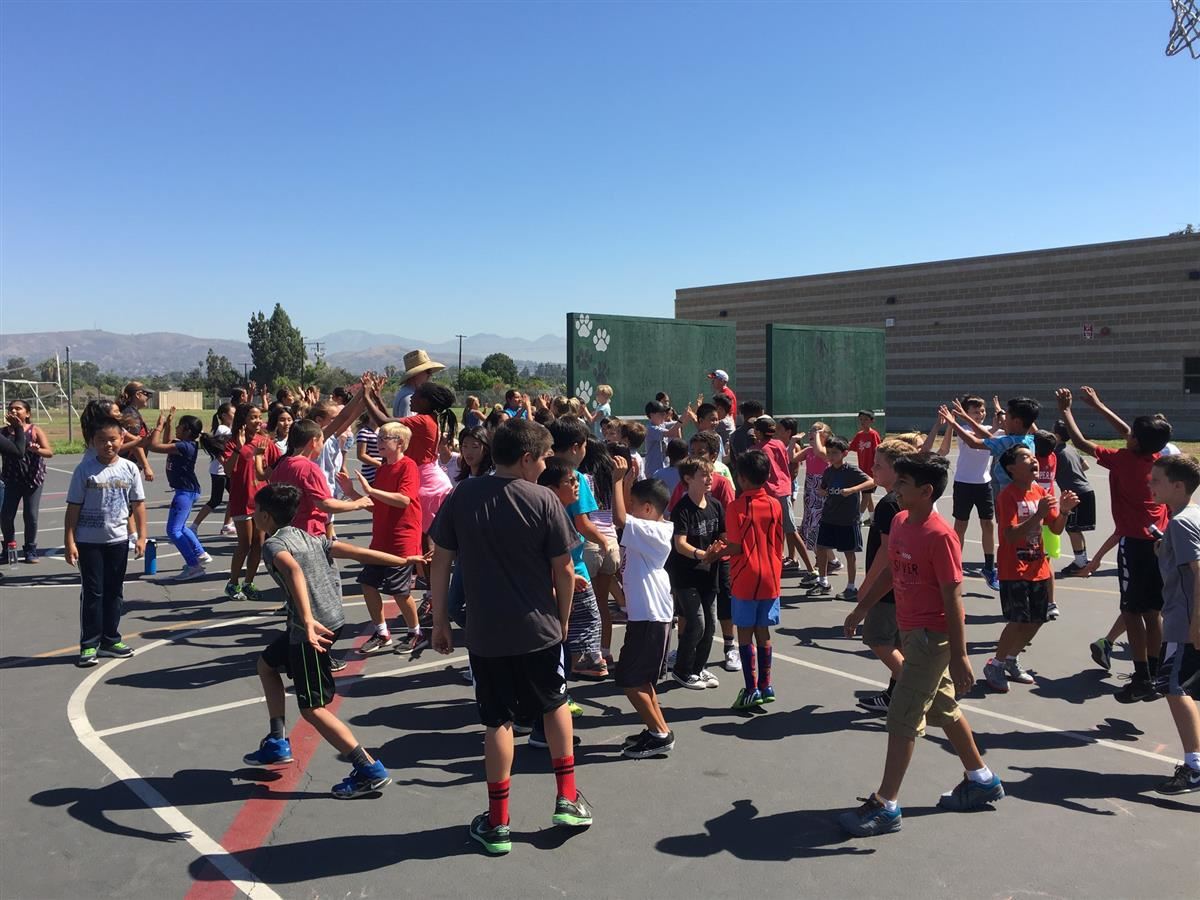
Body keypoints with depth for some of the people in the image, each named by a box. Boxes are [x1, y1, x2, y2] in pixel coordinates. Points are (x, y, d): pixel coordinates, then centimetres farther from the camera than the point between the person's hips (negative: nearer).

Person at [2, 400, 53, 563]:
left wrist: (36, 449, -31)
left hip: (33, 479, -1)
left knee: (31, 516, -1)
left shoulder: (35, 430, -4)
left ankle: (30, 550, 15)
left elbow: (50, 452, -9)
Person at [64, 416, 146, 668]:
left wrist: (142, 536, -1)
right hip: (88, 541, -3)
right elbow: (73, 508, -5)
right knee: (92, 592, 1)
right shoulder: (84, 470, -7)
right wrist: (69, 542, -9)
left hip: (118, 539, 3)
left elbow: (138, 505, 4)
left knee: (114, 591, 11)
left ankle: (110, 640, 22)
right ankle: (89, 645, 9)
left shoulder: (129, 469, 0)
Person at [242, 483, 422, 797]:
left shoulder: (273, 544, -9)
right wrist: (404, 561, 6)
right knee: (267, 663, 28)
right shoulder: (309, 538, 15)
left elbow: (294, 571, -31)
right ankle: (277, 744, 35)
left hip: (312, 628, -10)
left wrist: (307, 620, -43)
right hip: (331, 619, 10)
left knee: (312, 708, -2)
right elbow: (358, 553, 7)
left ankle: (370, 771, -3)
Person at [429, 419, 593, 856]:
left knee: (498, 721, 11)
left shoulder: (461, 497, -3)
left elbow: (441, 563, 0)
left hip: (485, 631, 2)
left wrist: (439, 620, 9)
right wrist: (562, 618, 8)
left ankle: (497, 823, 18)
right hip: (538, 628, -1)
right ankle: (567, 799, 27)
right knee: (555, 705, 21)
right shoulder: (543, 501, -11)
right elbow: (564, 571, -8)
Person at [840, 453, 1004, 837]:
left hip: (932, 636, -9)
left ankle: (885, 806, 5)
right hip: (912, 632, 9)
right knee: (943, 709, 21)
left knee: (902, 719, -4)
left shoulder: (940, 536, -22)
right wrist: (861, 609, 21)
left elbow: (954, 597, -21)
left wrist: (960, 656, -20)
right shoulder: (900, 521, 3)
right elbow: (892, 571, 17)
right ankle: (982, 780, 39)